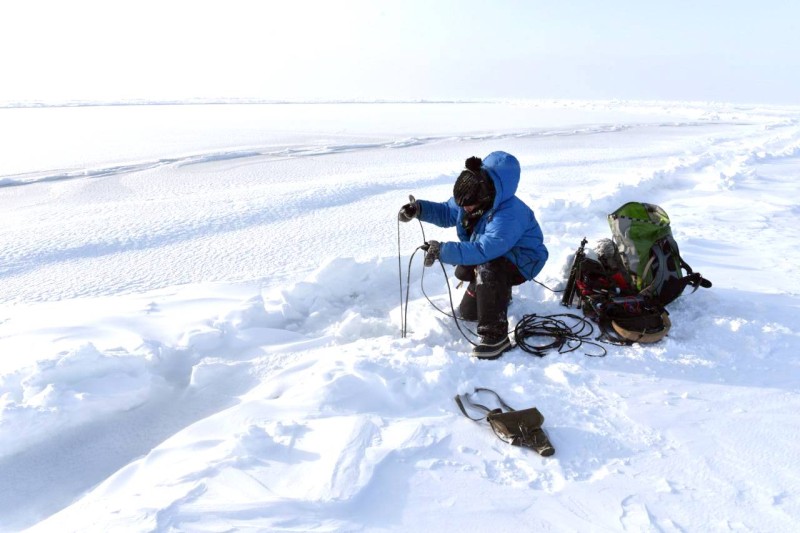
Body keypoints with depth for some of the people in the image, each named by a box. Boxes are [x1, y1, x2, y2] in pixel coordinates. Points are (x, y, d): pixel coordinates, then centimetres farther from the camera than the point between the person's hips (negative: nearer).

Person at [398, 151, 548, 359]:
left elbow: (484, 250, -49)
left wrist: (443, 251, -53)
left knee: (486, 268, -42)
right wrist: (418, 208, -16)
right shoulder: (471, 200, -13)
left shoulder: (508, 215, -39)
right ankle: (499, 293, 45)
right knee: (467, 313, 14)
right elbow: (446, 212, 1)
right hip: (493, 255, 8)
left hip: (522, 260, -8)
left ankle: (495, 336, -35)